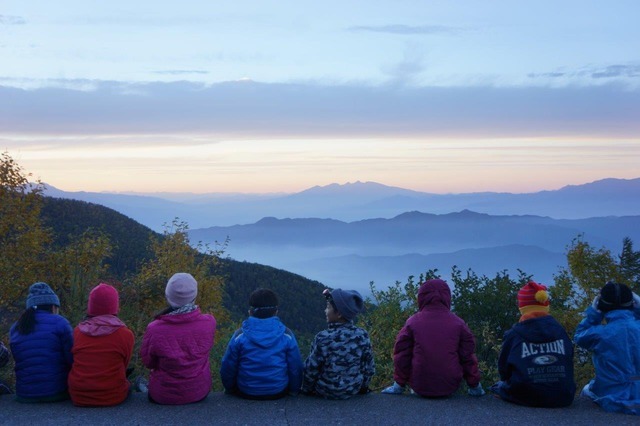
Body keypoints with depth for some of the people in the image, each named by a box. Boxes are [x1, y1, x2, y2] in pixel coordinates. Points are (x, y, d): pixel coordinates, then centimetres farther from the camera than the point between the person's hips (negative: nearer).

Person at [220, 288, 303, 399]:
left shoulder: (240, 336, -12)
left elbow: (227, 368, -5)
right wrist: (293, 390, 14)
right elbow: (295, 368, -5)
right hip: (279, 393, 0)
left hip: (246, 394, 0)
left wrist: (230, 389, 14)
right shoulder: (286, 335, -10)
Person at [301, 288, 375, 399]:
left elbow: (311, 369, -15)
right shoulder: (363, 336, -13)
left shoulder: (324, 338, -25)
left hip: (327, 392, -4)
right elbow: (369, 368, -2)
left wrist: (306, 389, 2)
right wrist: (363, 388, 15)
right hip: (353, 390, 4)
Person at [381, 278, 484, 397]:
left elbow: (402, 356, -2)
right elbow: (468, 357, 1)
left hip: (419, 387, -1)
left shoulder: (412, 322, -5)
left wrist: (399, 385, 9)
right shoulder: (458, 324, -3)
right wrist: (475, 386, 13)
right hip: (450, 387, 1)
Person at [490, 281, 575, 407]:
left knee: (498, 386, 27)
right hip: (562, 398, 4)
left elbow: (503, 368, 6)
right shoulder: (560, 331, 5)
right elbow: (568, 367, 13)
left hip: (526, 397, -4)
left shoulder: (514, 334, -2)